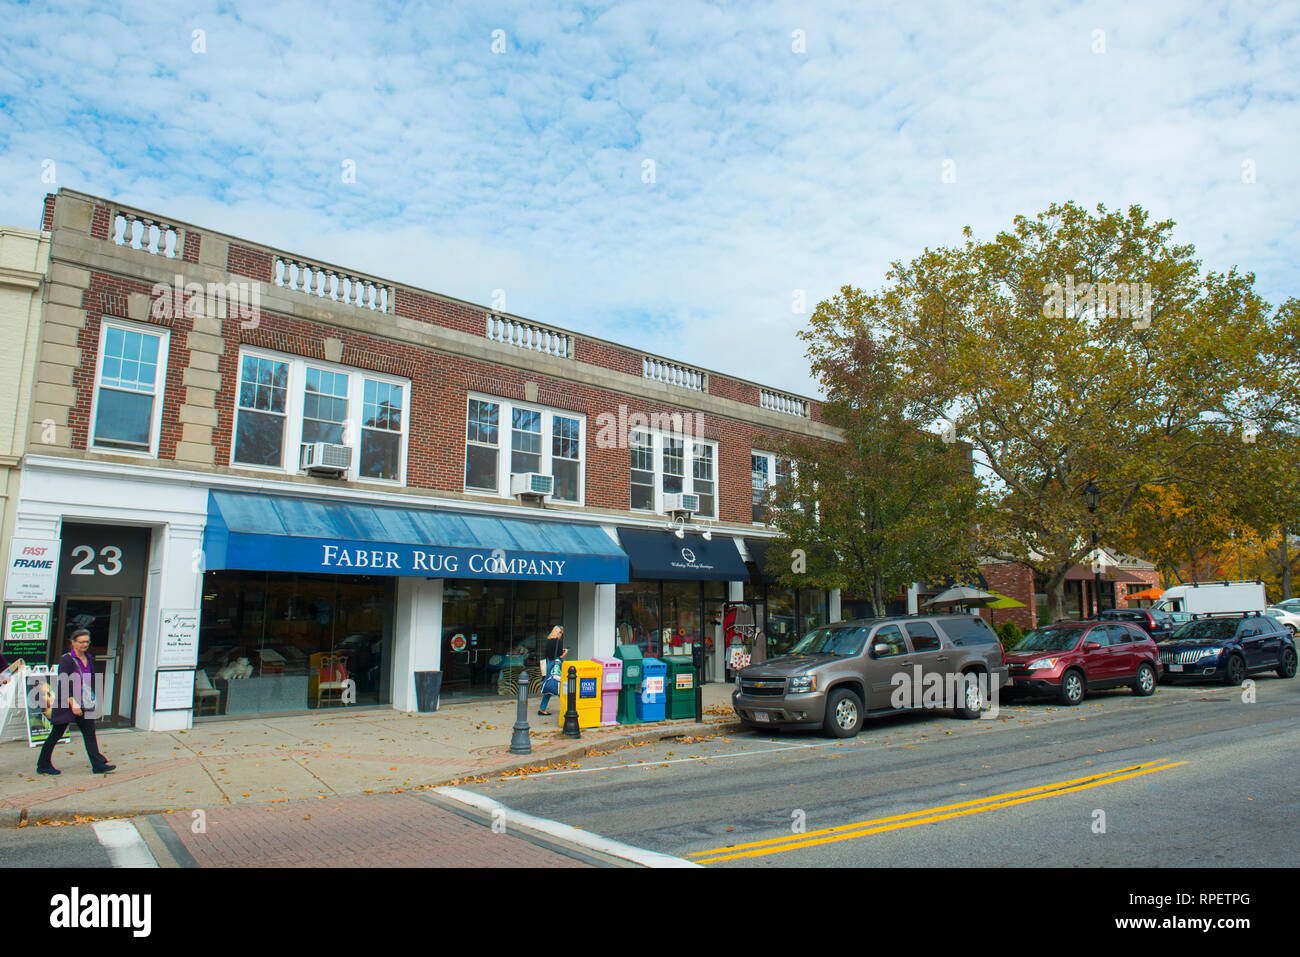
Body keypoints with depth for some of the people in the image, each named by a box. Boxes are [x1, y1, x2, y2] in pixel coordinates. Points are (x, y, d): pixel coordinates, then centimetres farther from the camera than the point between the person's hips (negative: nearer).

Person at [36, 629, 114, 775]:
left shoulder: (89, 659, 10)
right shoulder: (66, 660, -11)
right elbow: (63, 684, -16)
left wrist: (93, 700, 16)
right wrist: (72, 703, -22)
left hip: (84, 705, 6)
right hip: (66, 704, -6)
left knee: (89, 733, 1)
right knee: (56, 734, 6)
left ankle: (98, 765, -2)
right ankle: (43, 765, 22)